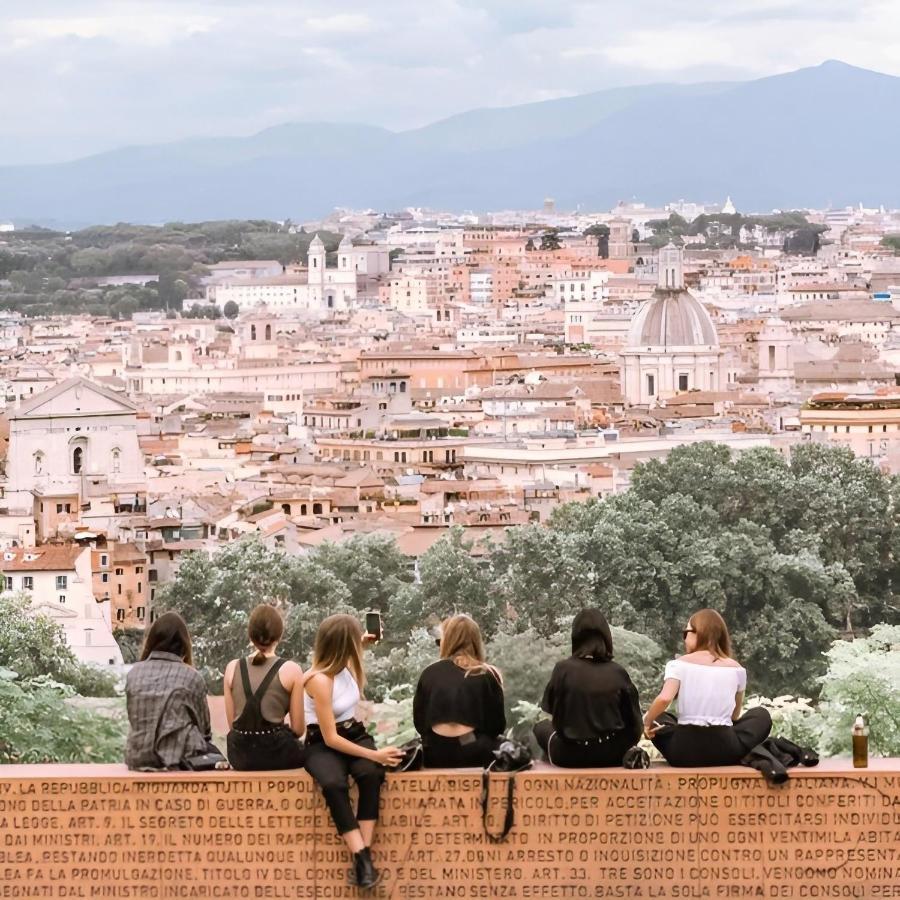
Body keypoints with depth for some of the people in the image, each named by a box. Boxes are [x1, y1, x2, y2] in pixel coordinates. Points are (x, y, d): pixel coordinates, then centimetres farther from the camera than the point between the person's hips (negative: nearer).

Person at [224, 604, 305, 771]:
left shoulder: (232, 668, 3)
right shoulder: (291, 670, -6)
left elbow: (232, 724, 6)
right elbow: (298, 729, -3)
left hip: (239, 755, 4)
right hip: (276, 754, -4)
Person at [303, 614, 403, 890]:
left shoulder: (346, 665, 1)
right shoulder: (320, 681, -22)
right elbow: (330, 738, -21)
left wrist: (360, 646, 18)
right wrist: (374, 754, -25)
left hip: (354, 734, 6)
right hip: (322, 744, -6)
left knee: (371, 774, -30)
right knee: (334, 783, -39)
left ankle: (364, 853, -33)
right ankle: (361, 857, -40)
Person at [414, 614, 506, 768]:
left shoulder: (429, 673, 6)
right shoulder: (487, 675, 2)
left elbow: (419, 723, 9)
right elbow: (497, 726, 4)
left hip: (435, 756, 3)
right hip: (477, 755, -3)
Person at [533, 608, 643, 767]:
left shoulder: (563, 669, -11)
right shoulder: (617, 672, -7)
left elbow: (553, 711, 0)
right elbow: (634, 723, -3)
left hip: (571, 756, -2)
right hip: (612, 756, 2)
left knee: (542, 728, 28)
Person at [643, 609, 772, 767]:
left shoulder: (679, 664, 0)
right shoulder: (735, 668, 7)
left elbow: (664, 699, -16)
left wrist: (647, 722, 1)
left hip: (684, 750, -1)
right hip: (723, 750, 1)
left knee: (657, 718, 33)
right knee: (761, 716, 30)